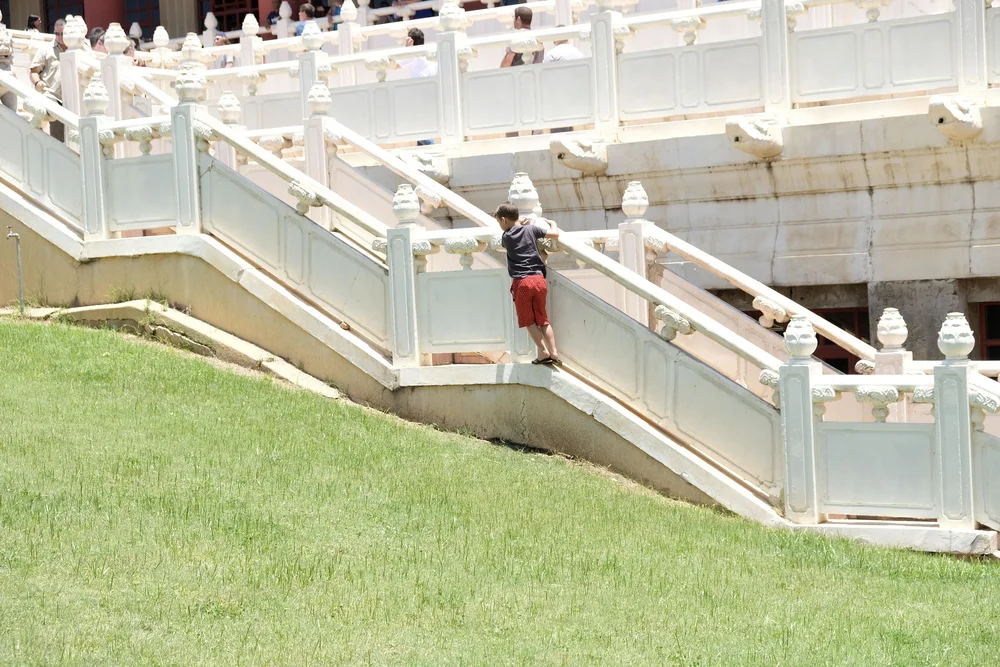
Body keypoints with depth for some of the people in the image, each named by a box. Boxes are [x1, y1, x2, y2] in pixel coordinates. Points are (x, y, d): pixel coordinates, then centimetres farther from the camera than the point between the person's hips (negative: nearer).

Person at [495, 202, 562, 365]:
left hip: (521, 282, -3)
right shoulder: (531, 229, 6)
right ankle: (553, 351, 2)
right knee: (543, 320, 12)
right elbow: (555, 234, 7)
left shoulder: (506, 237, 3)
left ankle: (543, 352, -5)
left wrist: (520, 223, 33)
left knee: (529, 321, 5)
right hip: (539, 279, 3)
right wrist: (552, 223, 27)